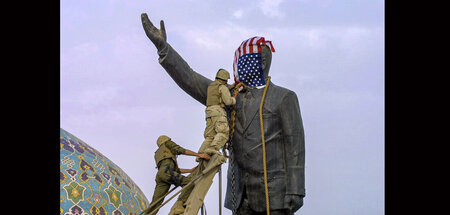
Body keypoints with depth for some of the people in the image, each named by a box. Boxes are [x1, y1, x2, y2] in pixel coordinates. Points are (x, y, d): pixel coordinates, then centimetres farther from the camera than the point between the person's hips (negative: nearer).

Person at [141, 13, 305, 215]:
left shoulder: (284, 98, 0)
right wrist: (162, 46, 1)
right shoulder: (231, 96, 15)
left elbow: (295, 145, -5)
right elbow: (191, 81, 10)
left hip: (274, 193, -5)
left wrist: (295, 192, -12)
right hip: (241, 197, 5)